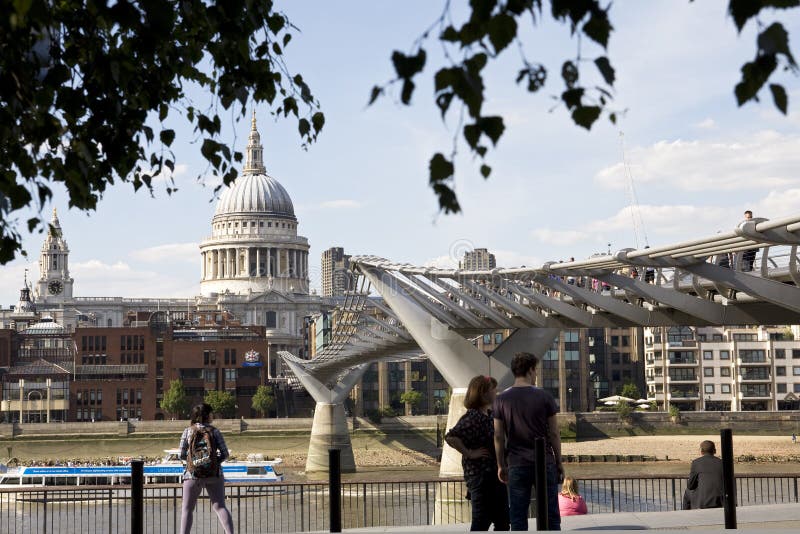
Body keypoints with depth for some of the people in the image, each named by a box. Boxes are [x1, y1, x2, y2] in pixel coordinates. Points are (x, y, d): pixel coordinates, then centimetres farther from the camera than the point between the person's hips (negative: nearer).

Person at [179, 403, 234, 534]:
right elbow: (225, 454, -3)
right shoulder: (214, 431, -1)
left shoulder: (188, 431, -1)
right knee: (220, 507, 2)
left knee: (187, 509, 8)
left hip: (193, 474, 0)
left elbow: (182, 455, -1)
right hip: (214, 474, 0)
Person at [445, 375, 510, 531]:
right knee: (482, 521, -5)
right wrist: (469, 453, -21)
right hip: (480, 476, -9)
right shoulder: (471, 417, -17)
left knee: (502, 520, 15)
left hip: (495, 474, 9)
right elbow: (450, 437, -29)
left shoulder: (490, 415, 12)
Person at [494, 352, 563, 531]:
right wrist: (559, 462, 8)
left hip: (517, 464, 1)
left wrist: (501, 465, 11)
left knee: (518, 518, 5)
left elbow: (498, 437, 2)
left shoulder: (502, 400, 0)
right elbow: (553, 434, -1)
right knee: (550, 516, 6)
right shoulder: (544, 397, -4)